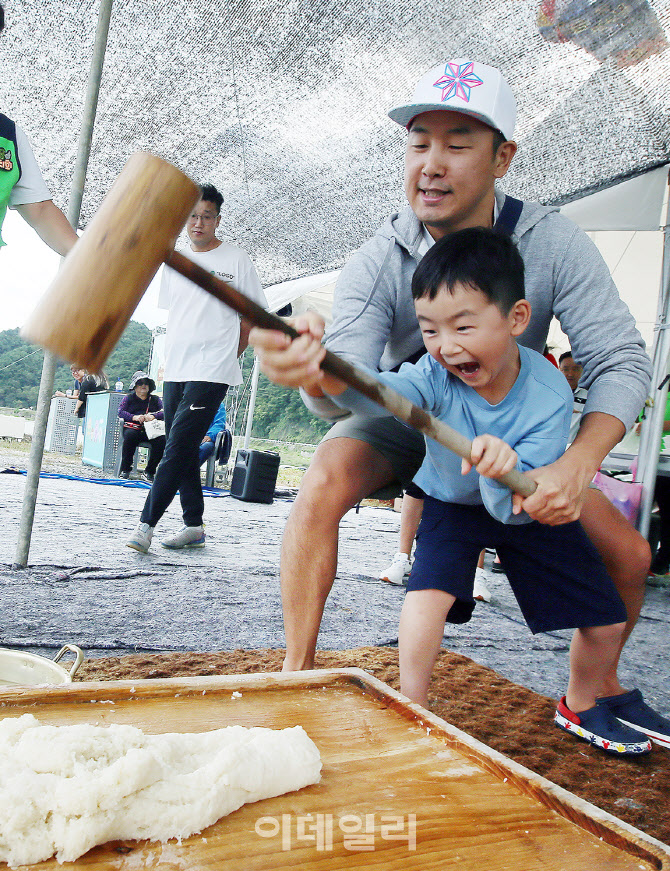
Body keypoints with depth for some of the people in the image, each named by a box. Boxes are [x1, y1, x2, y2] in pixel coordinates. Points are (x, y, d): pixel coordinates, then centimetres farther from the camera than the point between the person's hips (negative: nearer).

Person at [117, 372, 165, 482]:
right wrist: (134, 417, -14)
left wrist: (153, 416, -14)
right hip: (132, 428, -1)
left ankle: (149, 472, -21)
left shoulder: (155, 399, 22)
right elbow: (120, 412, 4)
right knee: (130, 435, -37)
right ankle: (125, 469, -23)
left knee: (161, 439, -30)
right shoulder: (128, 398, 19)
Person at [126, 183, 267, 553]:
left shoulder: (236, 260, 1)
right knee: (184, 451, 8)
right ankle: (194, 526, 17)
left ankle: (147, 523, -8)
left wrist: (228, 356, 0)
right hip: (175, 370, 6)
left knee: (177, 448, -12)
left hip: (212, 372, -6)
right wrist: (172, 357, 12)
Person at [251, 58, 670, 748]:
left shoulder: (553, 243, -20)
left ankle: (600, 690, 25)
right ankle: (297, 675, -17)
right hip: (404, 423, -1)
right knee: (323, 484, -33)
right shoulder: (378, 262, -23)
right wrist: (316, 368, -60)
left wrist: (576, 467, -39)